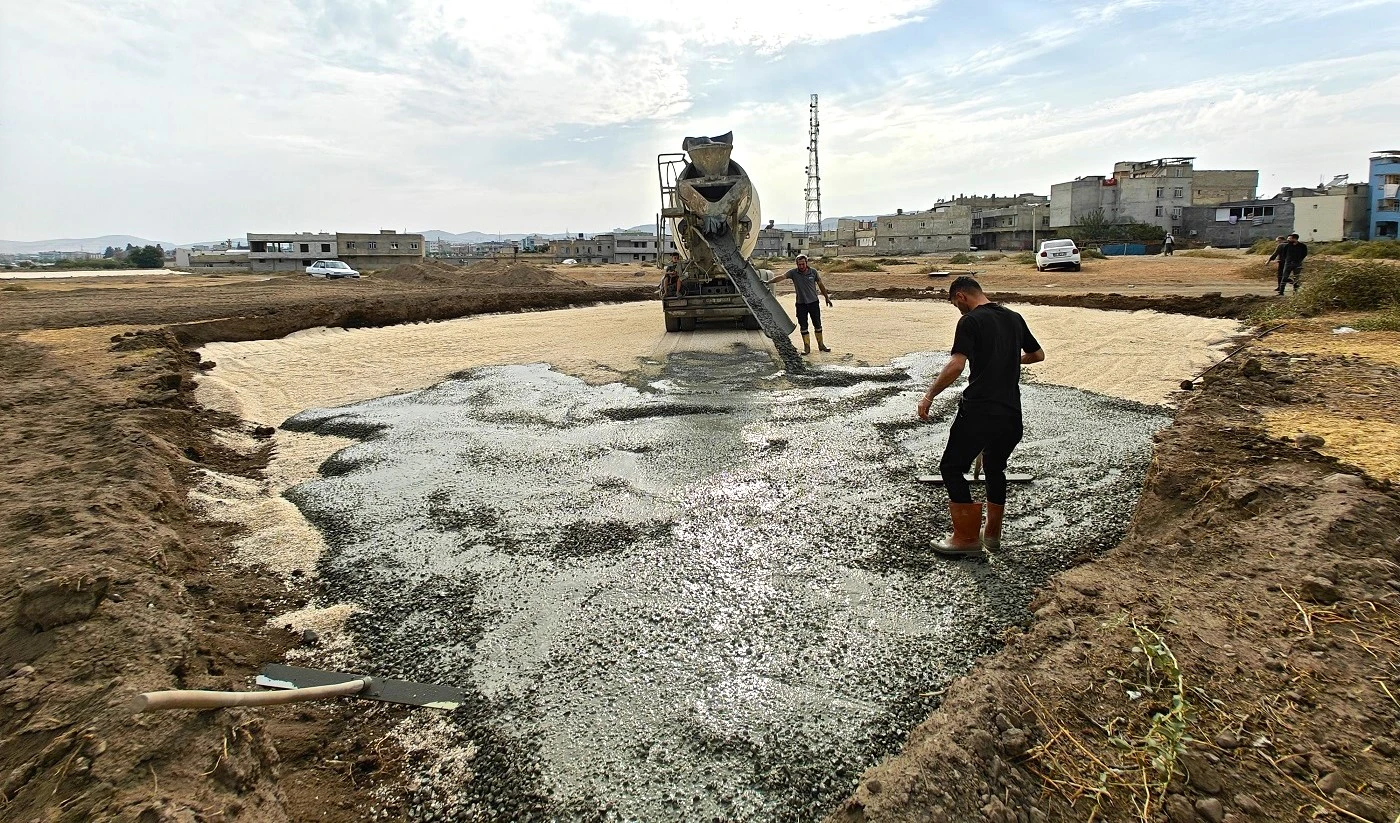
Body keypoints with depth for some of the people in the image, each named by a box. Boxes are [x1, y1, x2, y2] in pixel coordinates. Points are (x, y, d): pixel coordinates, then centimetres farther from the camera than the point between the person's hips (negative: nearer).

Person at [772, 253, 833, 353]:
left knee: (817, 324, 8)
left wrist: (827, 298, 12)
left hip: (814, 302, 0)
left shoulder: (813, 272, -3)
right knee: (803, 326, 4)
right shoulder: (793, 272, -6)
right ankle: (807, 347, 13)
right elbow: (781, 276, -19)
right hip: (801, 304, 0)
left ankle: (821, 344, 22)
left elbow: (820, 285, 7)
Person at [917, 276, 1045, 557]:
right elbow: (1038, 354, 26)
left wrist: (929, 395, -13)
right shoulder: (1014, 318, 13)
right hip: (1011, 413, 7)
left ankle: (967, 537, 7)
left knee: (952, 468, 6)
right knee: (995, 469, 23)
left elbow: (956, 366, -21)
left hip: (977, 411, -7)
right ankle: (993, 533, 31)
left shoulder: (970, 321, -8)